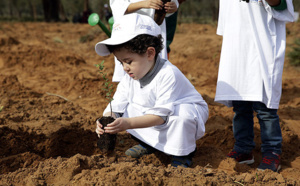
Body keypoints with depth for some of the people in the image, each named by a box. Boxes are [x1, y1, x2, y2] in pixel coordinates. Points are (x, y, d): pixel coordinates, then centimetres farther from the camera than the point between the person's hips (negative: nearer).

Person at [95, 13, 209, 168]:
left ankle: (182, 154, -9)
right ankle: (150, 143, 9)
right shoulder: (130, 77, -8)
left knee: (181, 114, -39)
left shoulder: (168, 75, -33)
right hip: (150, 116, 6)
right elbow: (116, 106, -10)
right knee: (128, 108, -14)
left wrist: (128, 123, -47)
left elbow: (161, 115, -37)